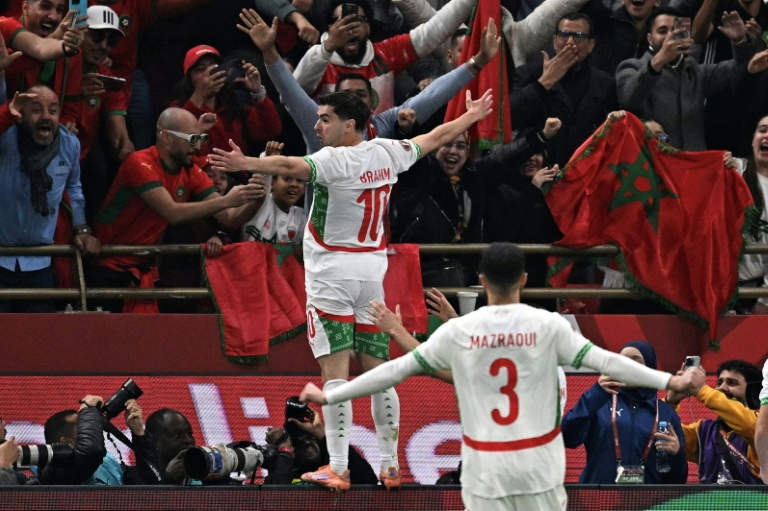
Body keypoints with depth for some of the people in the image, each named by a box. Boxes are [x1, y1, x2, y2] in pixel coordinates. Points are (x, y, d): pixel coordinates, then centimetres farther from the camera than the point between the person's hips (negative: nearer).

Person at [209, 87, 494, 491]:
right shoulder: (387, 153, 5)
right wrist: (471, 117, 40)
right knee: (378, 370, 10)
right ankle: (390, 466, 11)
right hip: (373, 268, 7)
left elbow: (291, 166, -34)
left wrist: (244, 163, -48)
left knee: (335, 371, -9)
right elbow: (434, 138, 22)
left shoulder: (336, 160, -15)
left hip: (332, 270, -7)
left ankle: (337, 469, -13)